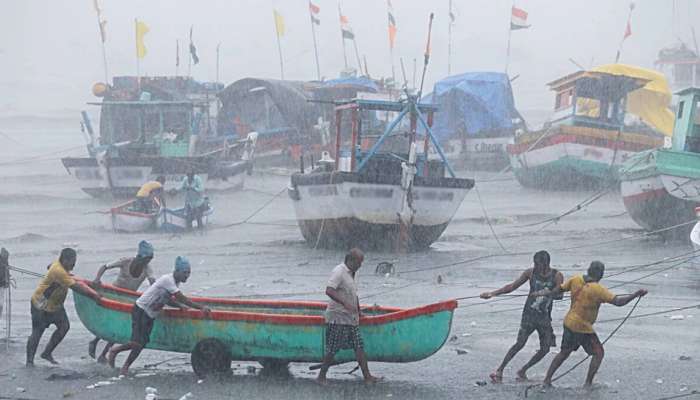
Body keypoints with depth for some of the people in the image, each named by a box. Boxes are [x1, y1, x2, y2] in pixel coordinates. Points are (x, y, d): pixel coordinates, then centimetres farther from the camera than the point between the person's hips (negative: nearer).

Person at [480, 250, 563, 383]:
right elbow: (512, 286, 3)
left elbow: (559, 295, -15)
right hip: (529, 314, -2)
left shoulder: (557, 276, -5)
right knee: (520, 343, -12)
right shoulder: (531, 273, -2)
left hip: (545, 317, 2)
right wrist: (492, 293, -2)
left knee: (545, 349, -1)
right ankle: (499, 370, -8)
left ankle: (522, 371, 14)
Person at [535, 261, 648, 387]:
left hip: (569, 322, 7)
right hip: (582, 327, -7)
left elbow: (559, 288, 9)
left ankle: (547, 379, 23)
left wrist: (547, 293, 26)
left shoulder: (576, 280, -4)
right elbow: (618, 302, -25)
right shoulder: (598, 289, -22)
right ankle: (588, 384, 6)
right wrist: (636, 295, -18)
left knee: (564, 352, 22)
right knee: (598, 353, 7)